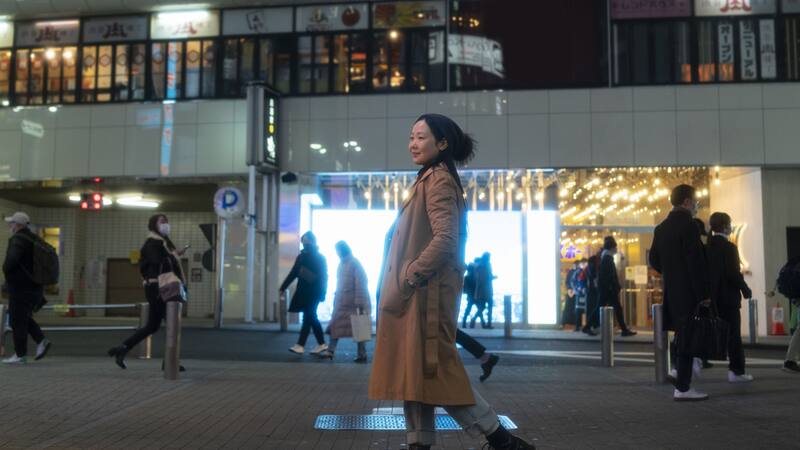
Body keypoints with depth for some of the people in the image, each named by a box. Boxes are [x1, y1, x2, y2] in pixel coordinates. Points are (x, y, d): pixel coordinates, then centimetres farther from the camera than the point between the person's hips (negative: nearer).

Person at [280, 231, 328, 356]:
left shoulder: (320, 258, -5)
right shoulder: (302, 256, 11)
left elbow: (323, 277, -8)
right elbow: (293, 273, 14)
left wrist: (322, 294, -15)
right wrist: (283, 288, 10)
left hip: (313, 292, -6)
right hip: (303, 291, 7)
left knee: (308, 317, -8)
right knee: (311, 317, 10)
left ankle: (300, 345, -9)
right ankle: (322, 344, 19)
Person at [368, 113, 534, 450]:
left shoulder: (438, 180, -12)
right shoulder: (429, 180, 19)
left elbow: (446, 240, -24)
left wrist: (407, 280, -20)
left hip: (426, 293, -10)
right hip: (416, 294, 10)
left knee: (434, 369, -6)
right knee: (416, 370, 10)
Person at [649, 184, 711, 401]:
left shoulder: (661, 228, 10)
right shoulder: (688, 225, -15)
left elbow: (654, 259, 16)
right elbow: (696, 262, -18)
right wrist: (703, 294, -15)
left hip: (671, 292, 8)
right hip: (688, 293, -8)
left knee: (681, 338, 18)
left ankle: (682, 384, 26)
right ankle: (683, 388, 0)